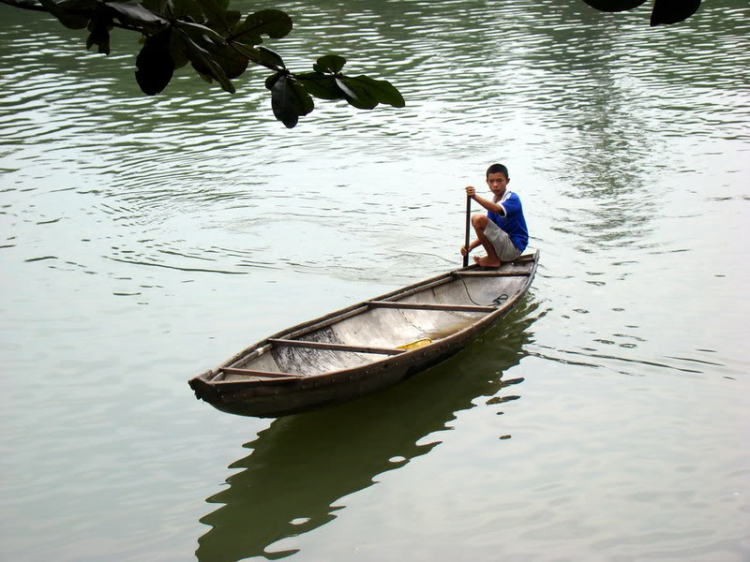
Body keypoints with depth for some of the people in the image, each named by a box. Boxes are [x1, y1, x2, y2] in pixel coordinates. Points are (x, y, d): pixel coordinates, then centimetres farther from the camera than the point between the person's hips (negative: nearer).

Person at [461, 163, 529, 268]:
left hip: (514, 246, -9)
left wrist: (475, 197, -48)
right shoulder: (493, 203, 11)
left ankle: (493, 259, -10)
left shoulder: (513, 199, -13)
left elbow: (497, 209, -37)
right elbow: (487, 234, 6)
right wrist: (470, 247, -9)